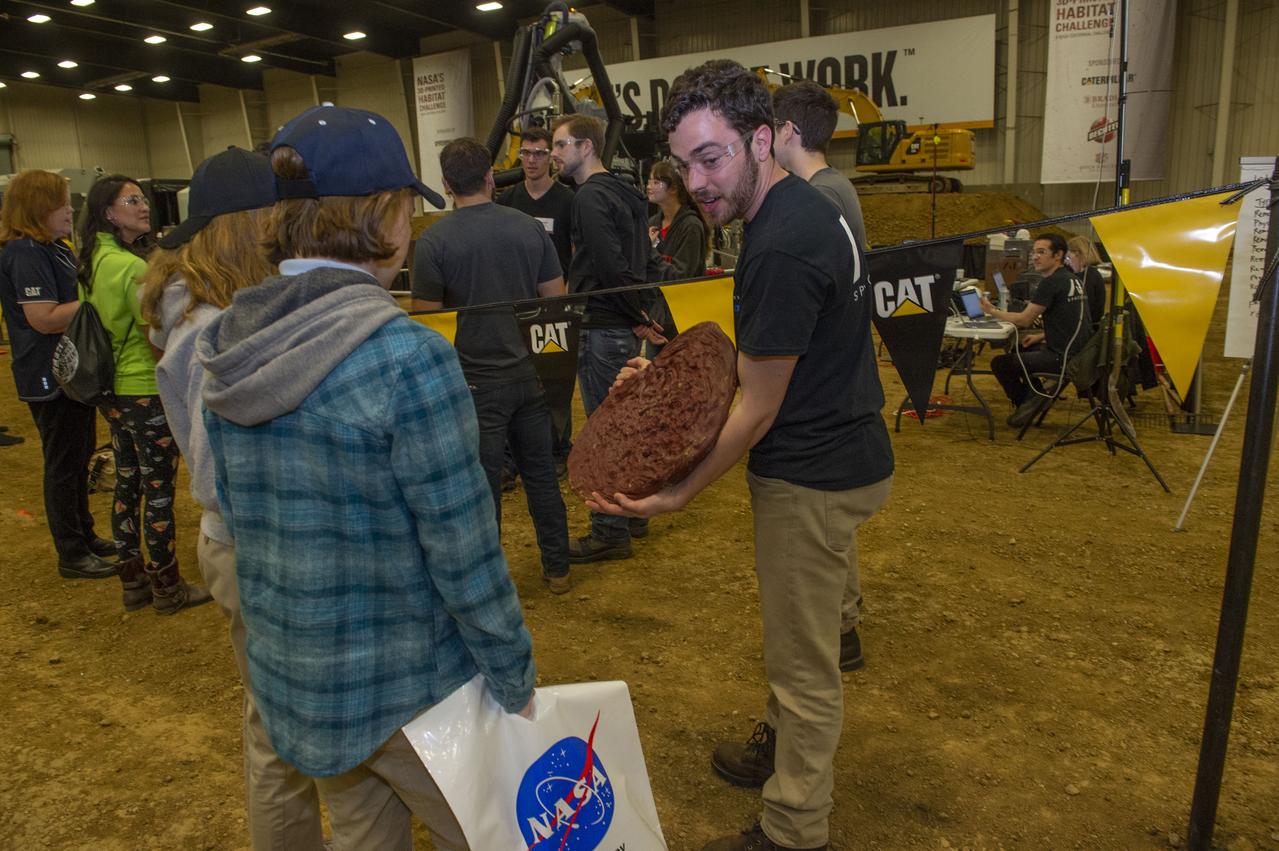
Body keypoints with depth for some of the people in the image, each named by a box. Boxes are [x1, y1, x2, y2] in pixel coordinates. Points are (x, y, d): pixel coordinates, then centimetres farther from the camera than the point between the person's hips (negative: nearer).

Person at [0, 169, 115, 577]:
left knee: (79, 459, 19)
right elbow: (44, 318, -26)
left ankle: (85, 536, 33)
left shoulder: (54, 248, 12)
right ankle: (71, 555, 12)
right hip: (50, 378, -10)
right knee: (64, 465, 0)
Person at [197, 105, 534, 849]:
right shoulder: (408, 358, -25)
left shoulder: (227, 348, -3)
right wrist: (516, 683, -8)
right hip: (408, 688, -6)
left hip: (289, 677, 7)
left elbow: (238, 515, 6)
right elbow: (464, 556, -22)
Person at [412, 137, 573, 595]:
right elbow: (557, 299, 4)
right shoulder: (529, 228, 1)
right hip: (530, 372, 4)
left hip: (477, 379, -4)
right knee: (541, 472, 15)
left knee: (484, 483, 7)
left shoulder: (433, 242, -10)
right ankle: (557, 568, 27)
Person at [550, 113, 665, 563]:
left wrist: (637, 317, -13)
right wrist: (641, 313, 14)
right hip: (626, 327, 10)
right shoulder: (623, 192, 16)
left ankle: (610, 533, 8)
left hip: (604, 330, -10)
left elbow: (612, 267, -23)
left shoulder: (591, 197, -15)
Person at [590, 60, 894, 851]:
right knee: (800, 634, 26)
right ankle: (785, 742, 48)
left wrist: (679, 495, -11)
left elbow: (758, 408, -20)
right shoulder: (805, 203, 7)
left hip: (814, 477, -10)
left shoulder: (781, 250, -26)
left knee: (804, 661, 6)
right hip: (838, 454, 10)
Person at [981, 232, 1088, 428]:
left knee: (999, 363, -8)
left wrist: (993, 311, -2)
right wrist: (1040, 336, 14)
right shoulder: (1072, 279, 13)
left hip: (1062, 357, -10)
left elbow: (1024, 320, -14)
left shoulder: (1051, 282, -16)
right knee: (1018, 349, 28)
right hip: (1075, 351, 10)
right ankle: (1037, 395, 21)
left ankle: (1027, 403, 8)